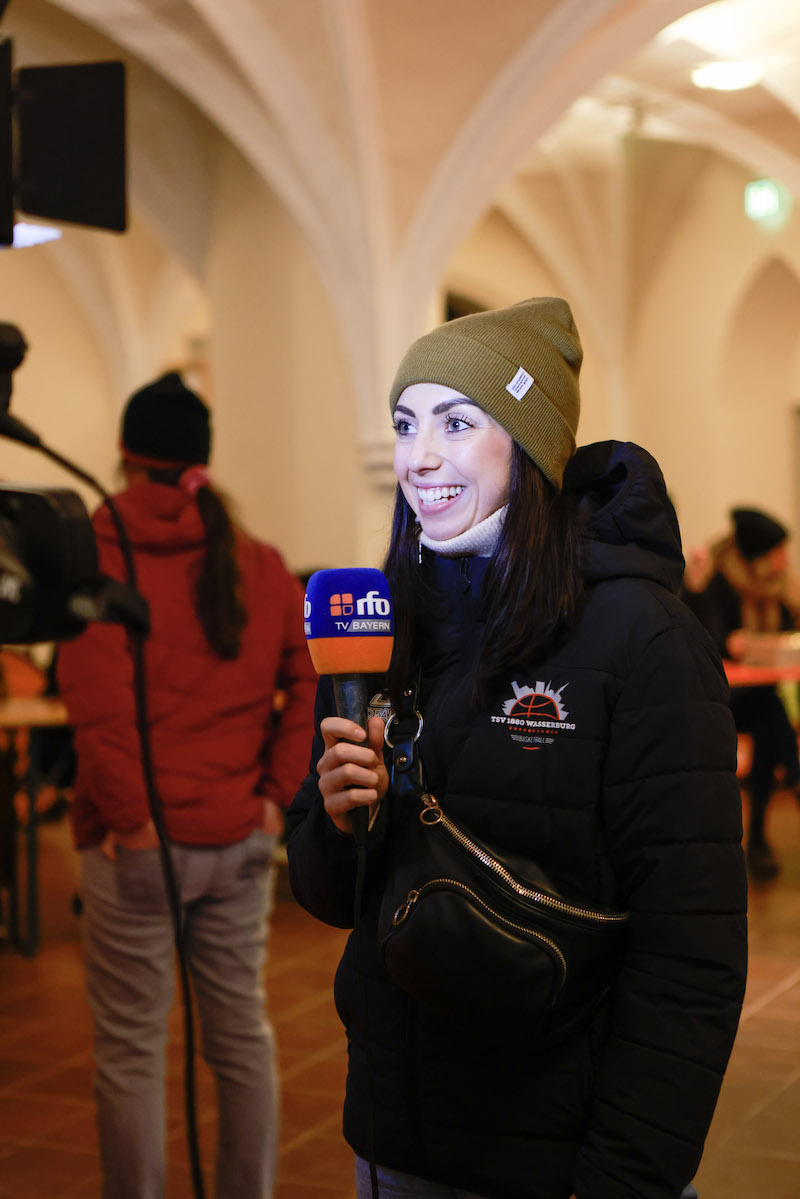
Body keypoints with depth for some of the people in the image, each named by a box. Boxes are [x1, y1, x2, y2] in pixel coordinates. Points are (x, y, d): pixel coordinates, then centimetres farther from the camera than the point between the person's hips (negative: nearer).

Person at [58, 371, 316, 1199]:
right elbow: (313, 681, 5)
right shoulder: (259, 562, 7)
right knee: (242, 1035, 16)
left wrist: (130, 816, -13)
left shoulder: (94, 551, -7)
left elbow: (97, 698, -19)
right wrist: (277, 795, 5)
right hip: (240, 841, 5)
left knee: (131, 1052, 7)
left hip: (137, 843, -4)